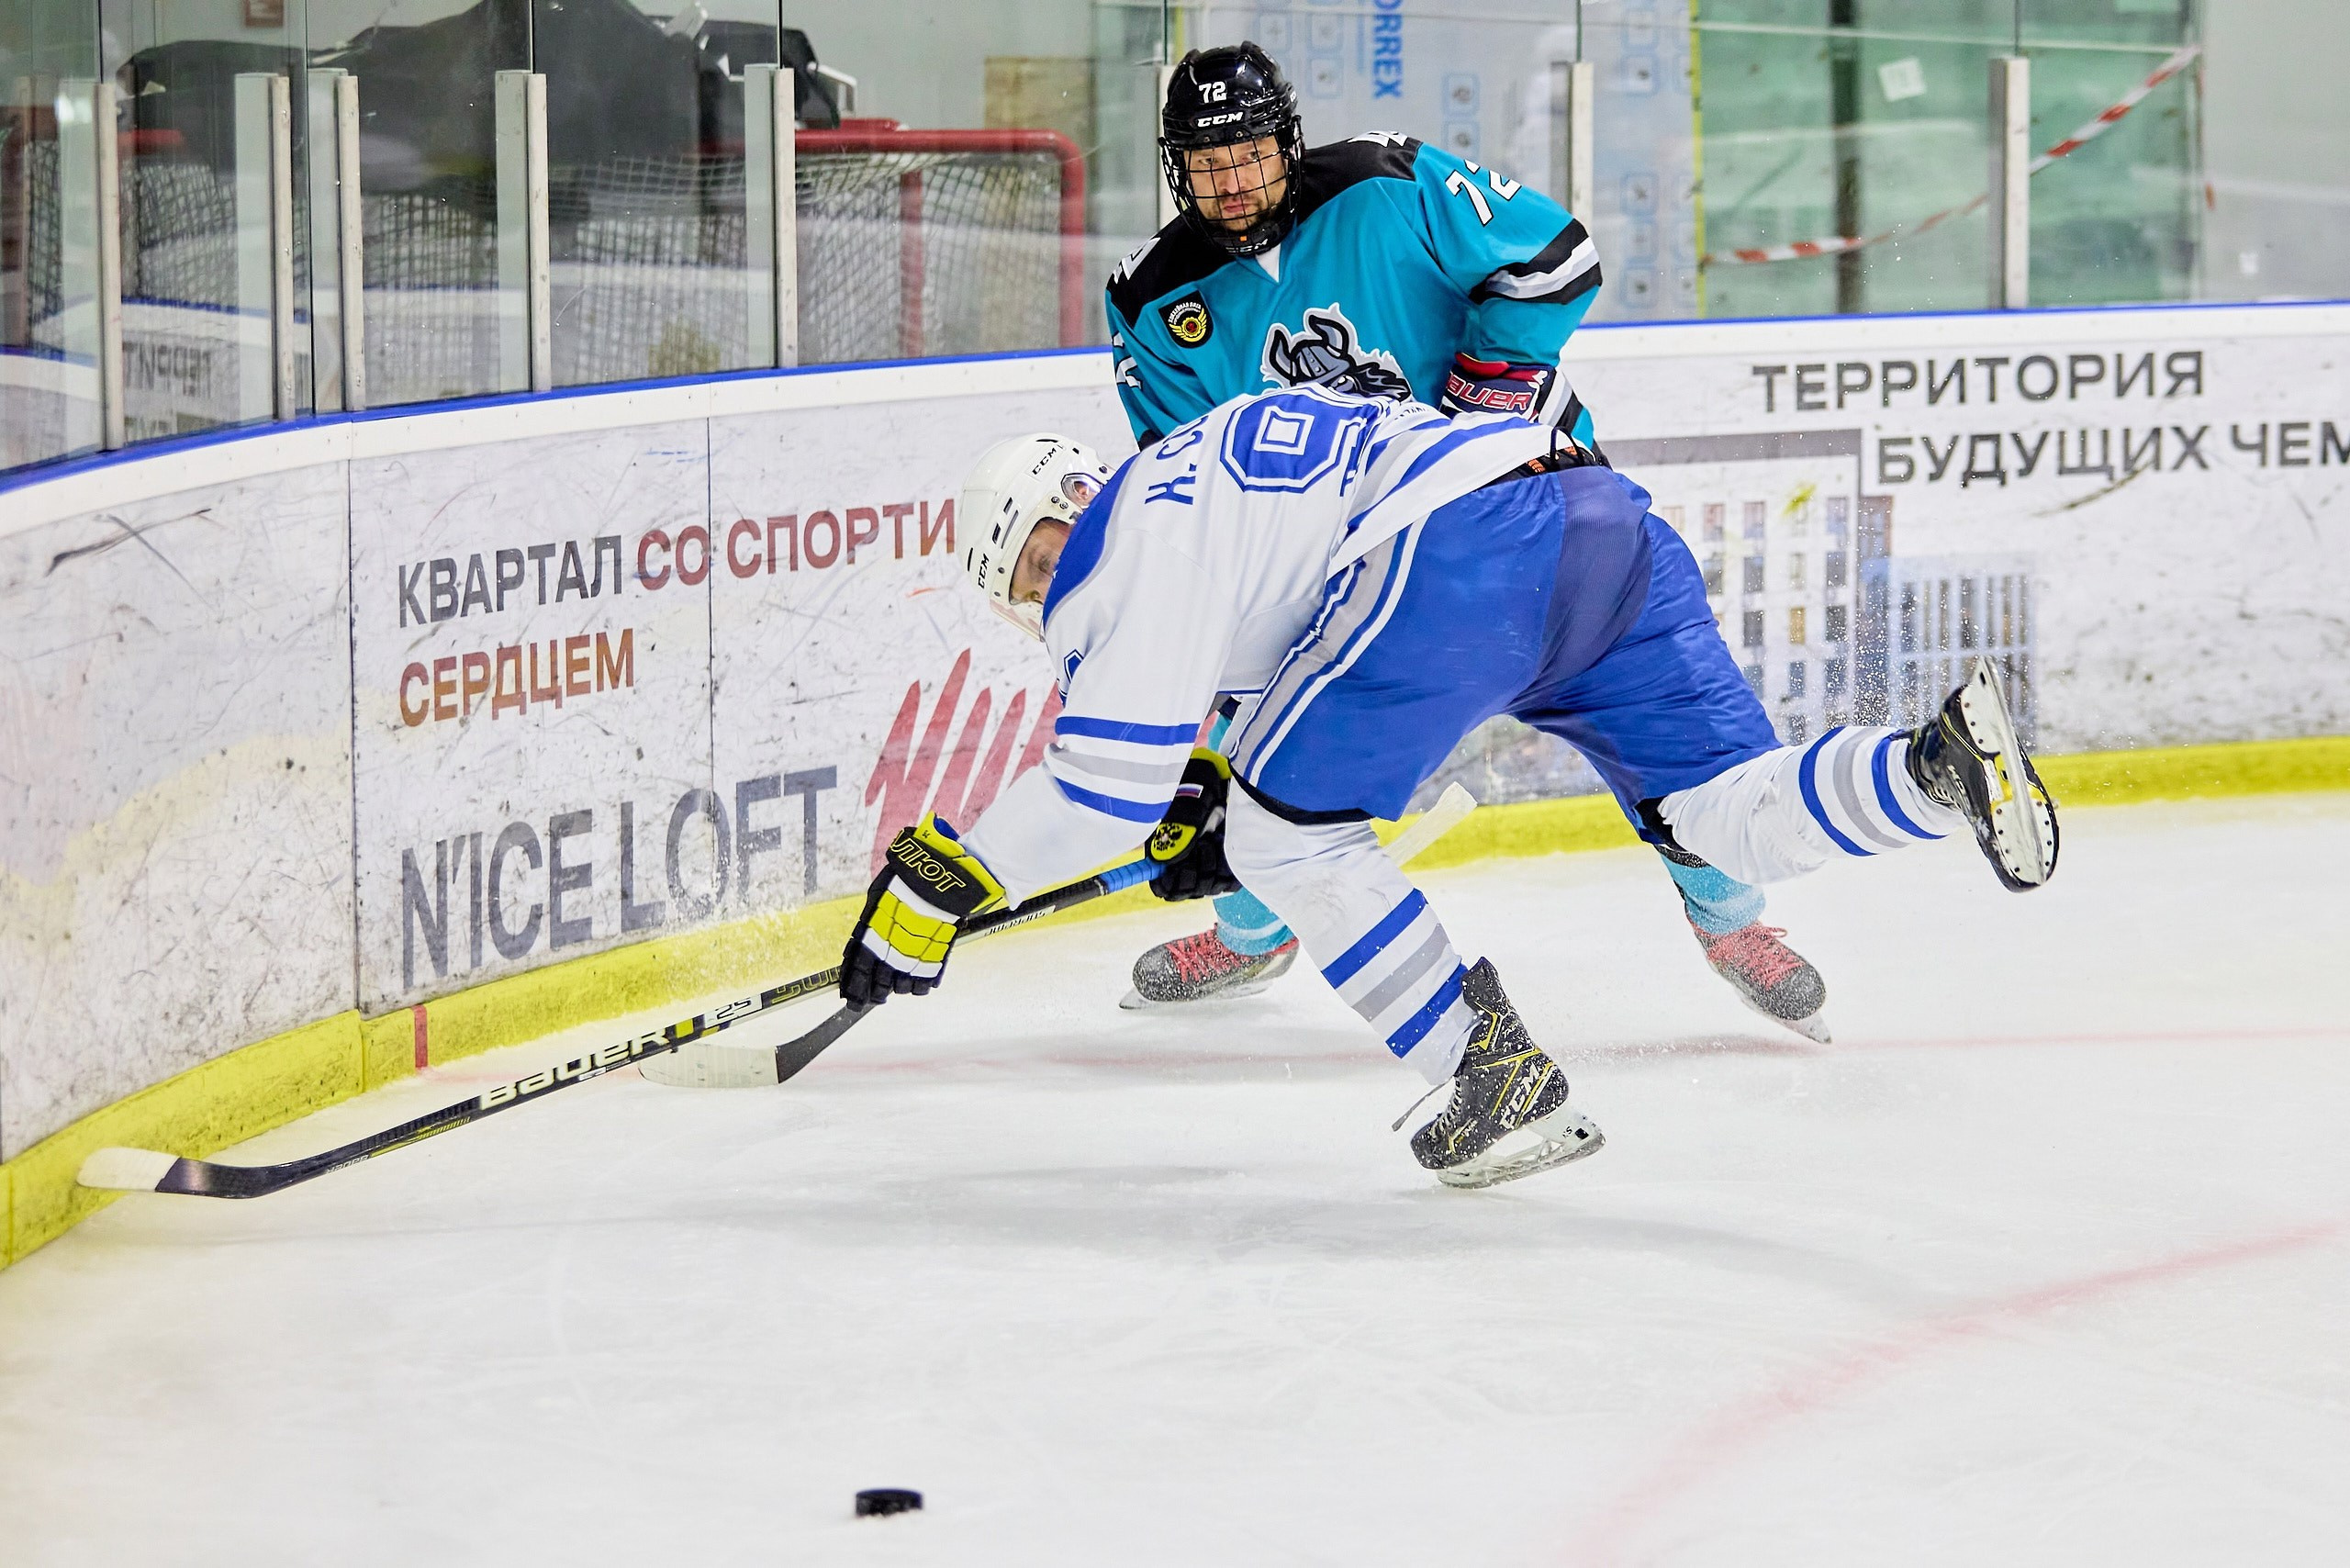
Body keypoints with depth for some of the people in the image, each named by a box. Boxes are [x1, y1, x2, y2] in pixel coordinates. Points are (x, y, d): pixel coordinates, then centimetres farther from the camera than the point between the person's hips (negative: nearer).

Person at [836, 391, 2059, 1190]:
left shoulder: (1125, 536, 8)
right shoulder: (1204, 476, 36)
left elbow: (1111, 781, 0)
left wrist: (938, 882, 8)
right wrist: (1222, 797, 45)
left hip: (1465, 554, -9)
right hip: (1607, 522, 9)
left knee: (1283, 832, 5)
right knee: (1720, 811, 8)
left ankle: (1495, 1074, 0)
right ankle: (1938, 768, -17)